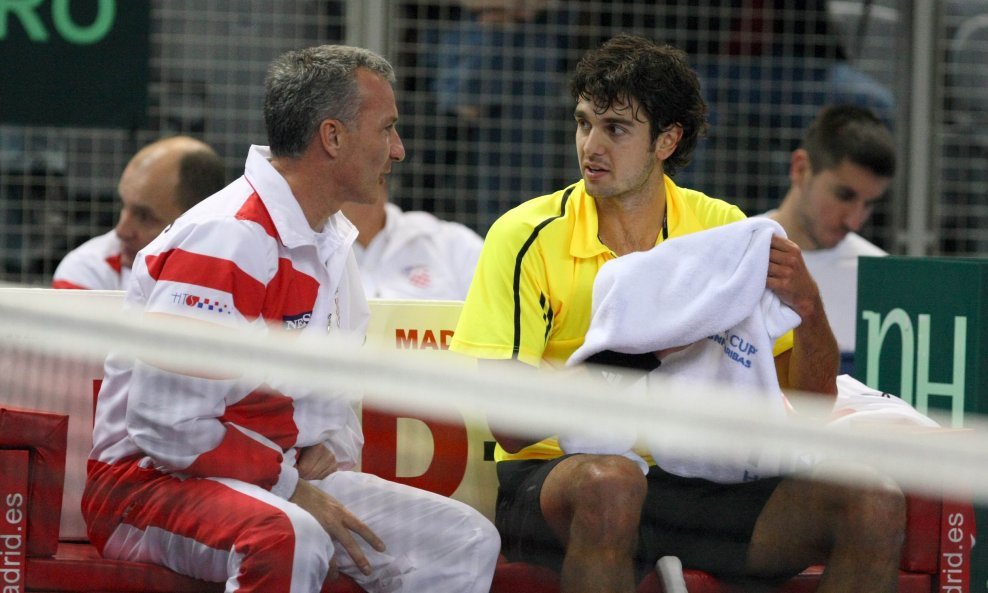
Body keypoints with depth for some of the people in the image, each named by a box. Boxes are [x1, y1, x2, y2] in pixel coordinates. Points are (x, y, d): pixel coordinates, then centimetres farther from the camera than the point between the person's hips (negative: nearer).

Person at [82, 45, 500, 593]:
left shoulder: (333, 241, 12)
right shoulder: (222, 240, -20)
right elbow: (169, 428, -24)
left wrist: (328, 448, 1)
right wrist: (291, 488, -19)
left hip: (282, 475, 9)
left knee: (468, 542, -1)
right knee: (289, 539, -40)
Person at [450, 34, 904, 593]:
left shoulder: (722, 229, 7)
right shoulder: (528, 237, -4)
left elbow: (813, 401, 5)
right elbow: (509, 426, -14)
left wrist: (808, 308, -15)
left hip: (695, 483, 4)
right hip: (555, 473, -4)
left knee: (874, 502, -17)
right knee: (611, 481, -40)